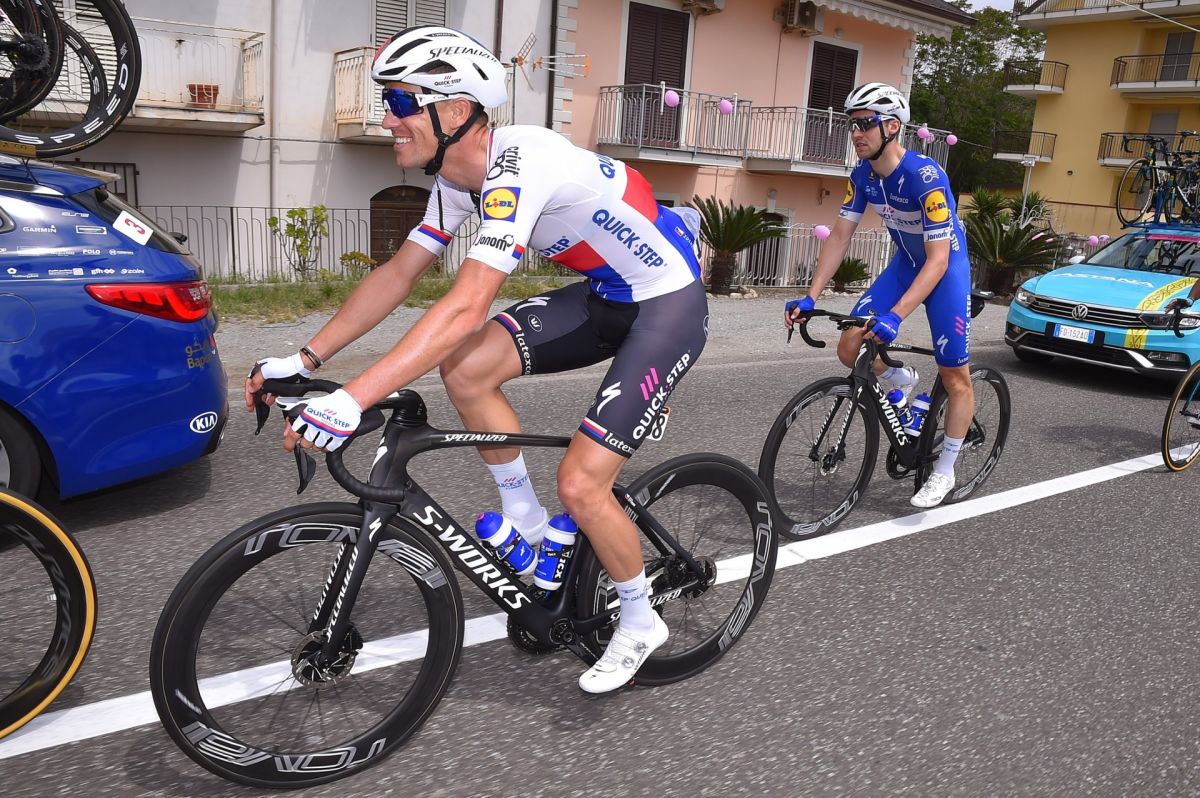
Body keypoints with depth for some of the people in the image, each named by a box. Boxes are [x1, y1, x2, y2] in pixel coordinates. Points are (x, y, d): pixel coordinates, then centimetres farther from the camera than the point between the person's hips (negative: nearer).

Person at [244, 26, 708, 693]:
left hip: (670, 306, -8)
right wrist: (305, 359, -3)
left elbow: (465, 309, -38)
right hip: (604, 295, 8)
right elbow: (397, 275, 3)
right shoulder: (459, 180, -1)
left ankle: (641, 623, 14)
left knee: (580, 485, -14)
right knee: (465, 369, -11)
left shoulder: (518, 167, -29)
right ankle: (528, 523, 10)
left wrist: (350, 402, -41)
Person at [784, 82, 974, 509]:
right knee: (850, 348, -10)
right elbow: (839, 236, -5)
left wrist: (896, 315, -43)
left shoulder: (925, 176, -30)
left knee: (955, 376, -1)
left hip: (946, 266, -6)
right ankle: (902, 381, 22)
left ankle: (944, 472, 15)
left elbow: (938, 258, -33)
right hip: (905, 262, 6)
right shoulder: (863, 175, -10)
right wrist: (810, 297, -16)